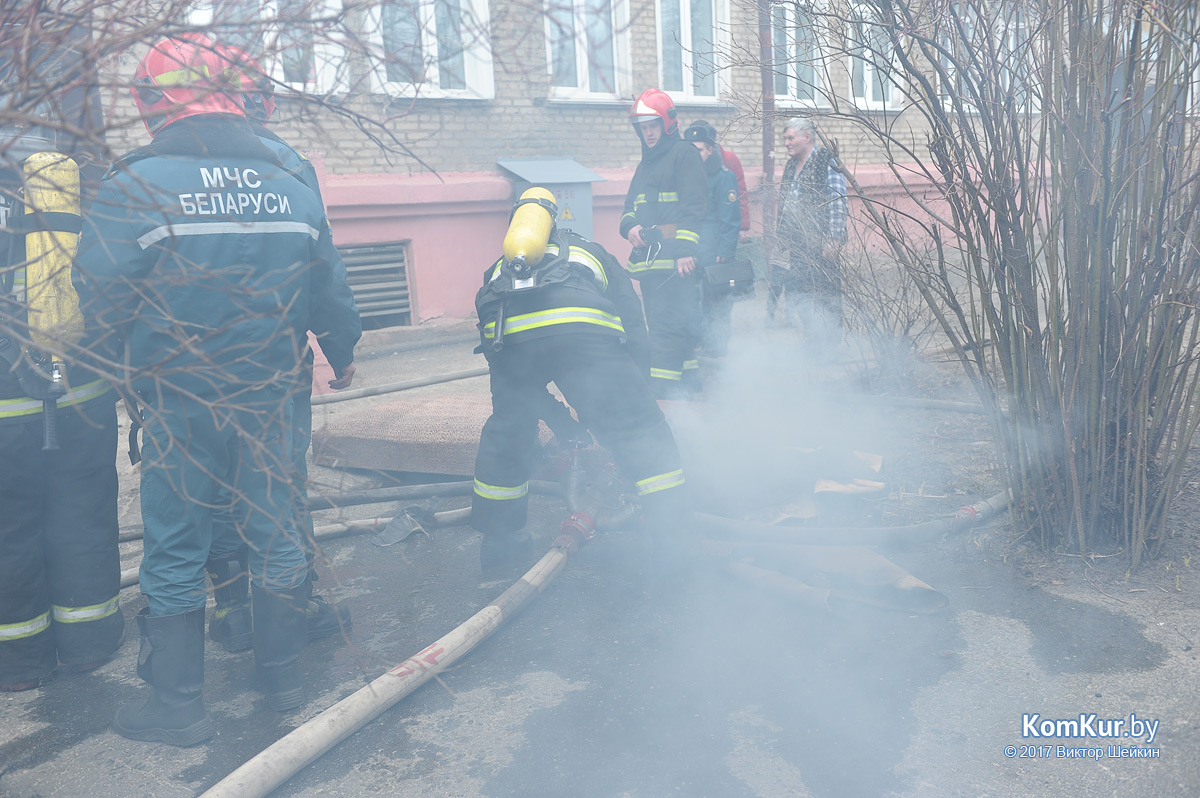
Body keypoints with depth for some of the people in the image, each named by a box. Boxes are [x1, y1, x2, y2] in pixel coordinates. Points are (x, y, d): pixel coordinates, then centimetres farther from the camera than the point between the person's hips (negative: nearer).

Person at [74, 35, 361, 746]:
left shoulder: (135, 186, -14)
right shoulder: (292, 188, 1)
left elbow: (100, 294, -11)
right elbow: (331, 294, 8)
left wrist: (148, 343, 11)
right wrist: (343, 355, 26)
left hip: (179, 402, -4)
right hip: (268, 395, 4)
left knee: (175, 554, 9)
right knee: (275, 533, 16)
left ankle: (179, 706, 20)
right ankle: (283, 676, 29)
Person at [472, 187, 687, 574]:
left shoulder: (500, 268, 44)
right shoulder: (599, 256, 41)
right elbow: (635, 335, 34)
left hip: (506, 334, 3)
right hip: (581, 329, -2)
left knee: (506, 433, 24)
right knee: (640, 431, 9)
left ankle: (499, 543, 35)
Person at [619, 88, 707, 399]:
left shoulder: (684, 154, 0)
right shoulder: (644, 165, 26)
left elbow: (693, 205, -10)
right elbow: (630, 207, 26)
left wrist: (685, 249, -20)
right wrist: (630, 226, 2)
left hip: (675, 259, -9)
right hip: (648, 259, 9)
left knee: (667, 324, -14)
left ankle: (661, 385, -16)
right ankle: (686, 378, 18)